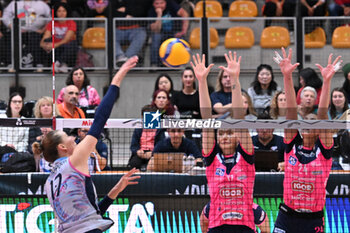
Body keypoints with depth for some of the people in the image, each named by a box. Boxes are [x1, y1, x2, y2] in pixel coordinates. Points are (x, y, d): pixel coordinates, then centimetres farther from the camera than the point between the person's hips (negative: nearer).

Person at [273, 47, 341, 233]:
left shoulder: (323, 150, 1)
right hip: (286, 217, 2)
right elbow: (291, 111, -3)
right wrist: (287, 77, -11)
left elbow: (322, 115, -9)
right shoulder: (292, 146, 5)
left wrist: (327, 81, -18)